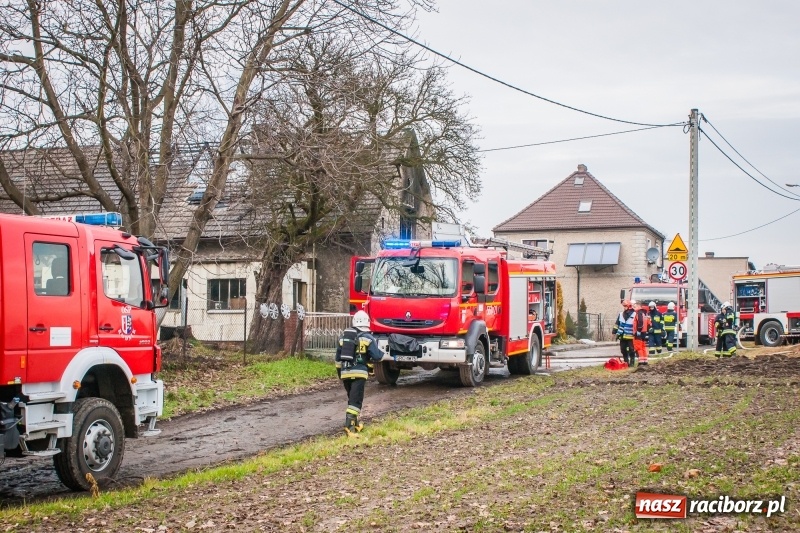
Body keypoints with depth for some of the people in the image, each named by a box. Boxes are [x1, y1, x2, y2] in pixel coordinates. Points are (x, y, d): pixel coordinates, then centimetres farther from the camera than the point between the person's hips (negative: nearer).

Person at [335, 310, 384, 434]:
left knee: (352, 398, 21)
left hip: (345, 372, 6)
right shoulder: (367, 338, -4)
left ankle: (355, 424, 28)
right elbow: (377, 356, -8)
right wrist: (381, 353, 14)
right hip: (359, 373, -6)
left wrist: (339, 371, 28)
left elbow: (338, 357, 18)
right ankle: (349, 425, -20)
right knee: (355, 400, -8)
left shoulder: (344, 335, 13)